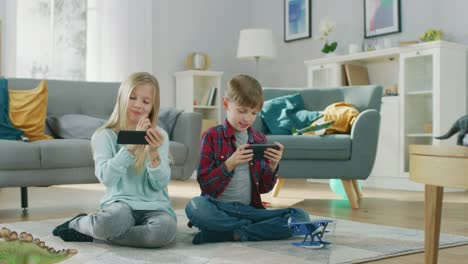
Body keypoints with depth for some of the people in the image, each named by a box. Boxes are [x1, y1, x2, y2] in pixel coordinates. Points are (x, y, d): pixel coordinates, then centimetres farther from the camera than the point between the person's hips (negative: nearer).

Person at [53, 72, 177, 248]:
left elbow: (160, 184, -4)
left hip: (154, 207, 3)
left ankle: (91, 235, -11)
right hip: (120, 203, -2)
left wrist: (153, 154, -22)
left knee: (165, 229, -35)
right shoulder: (104, 136, 1)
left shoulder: (159, 136, 6)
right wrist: (132, 146, -27)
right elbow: (106, 177, -16)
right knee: (110, 220, -40)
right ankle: (78, 223, -1)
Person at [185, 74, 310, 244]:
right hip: (218, 207, -3)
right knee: (195, 207, -37)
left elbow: (264, 188, 13)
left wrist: (273, 166, -6)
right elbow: (205, 184, -6)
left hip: (249, 209, 4)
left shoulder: (259, 139, 12)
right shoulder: (212, 136, 0)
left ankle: (234, 233, -20)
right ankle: (249, 228, -16)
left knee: (301, 217, -16)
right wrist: (230, 164, -21)